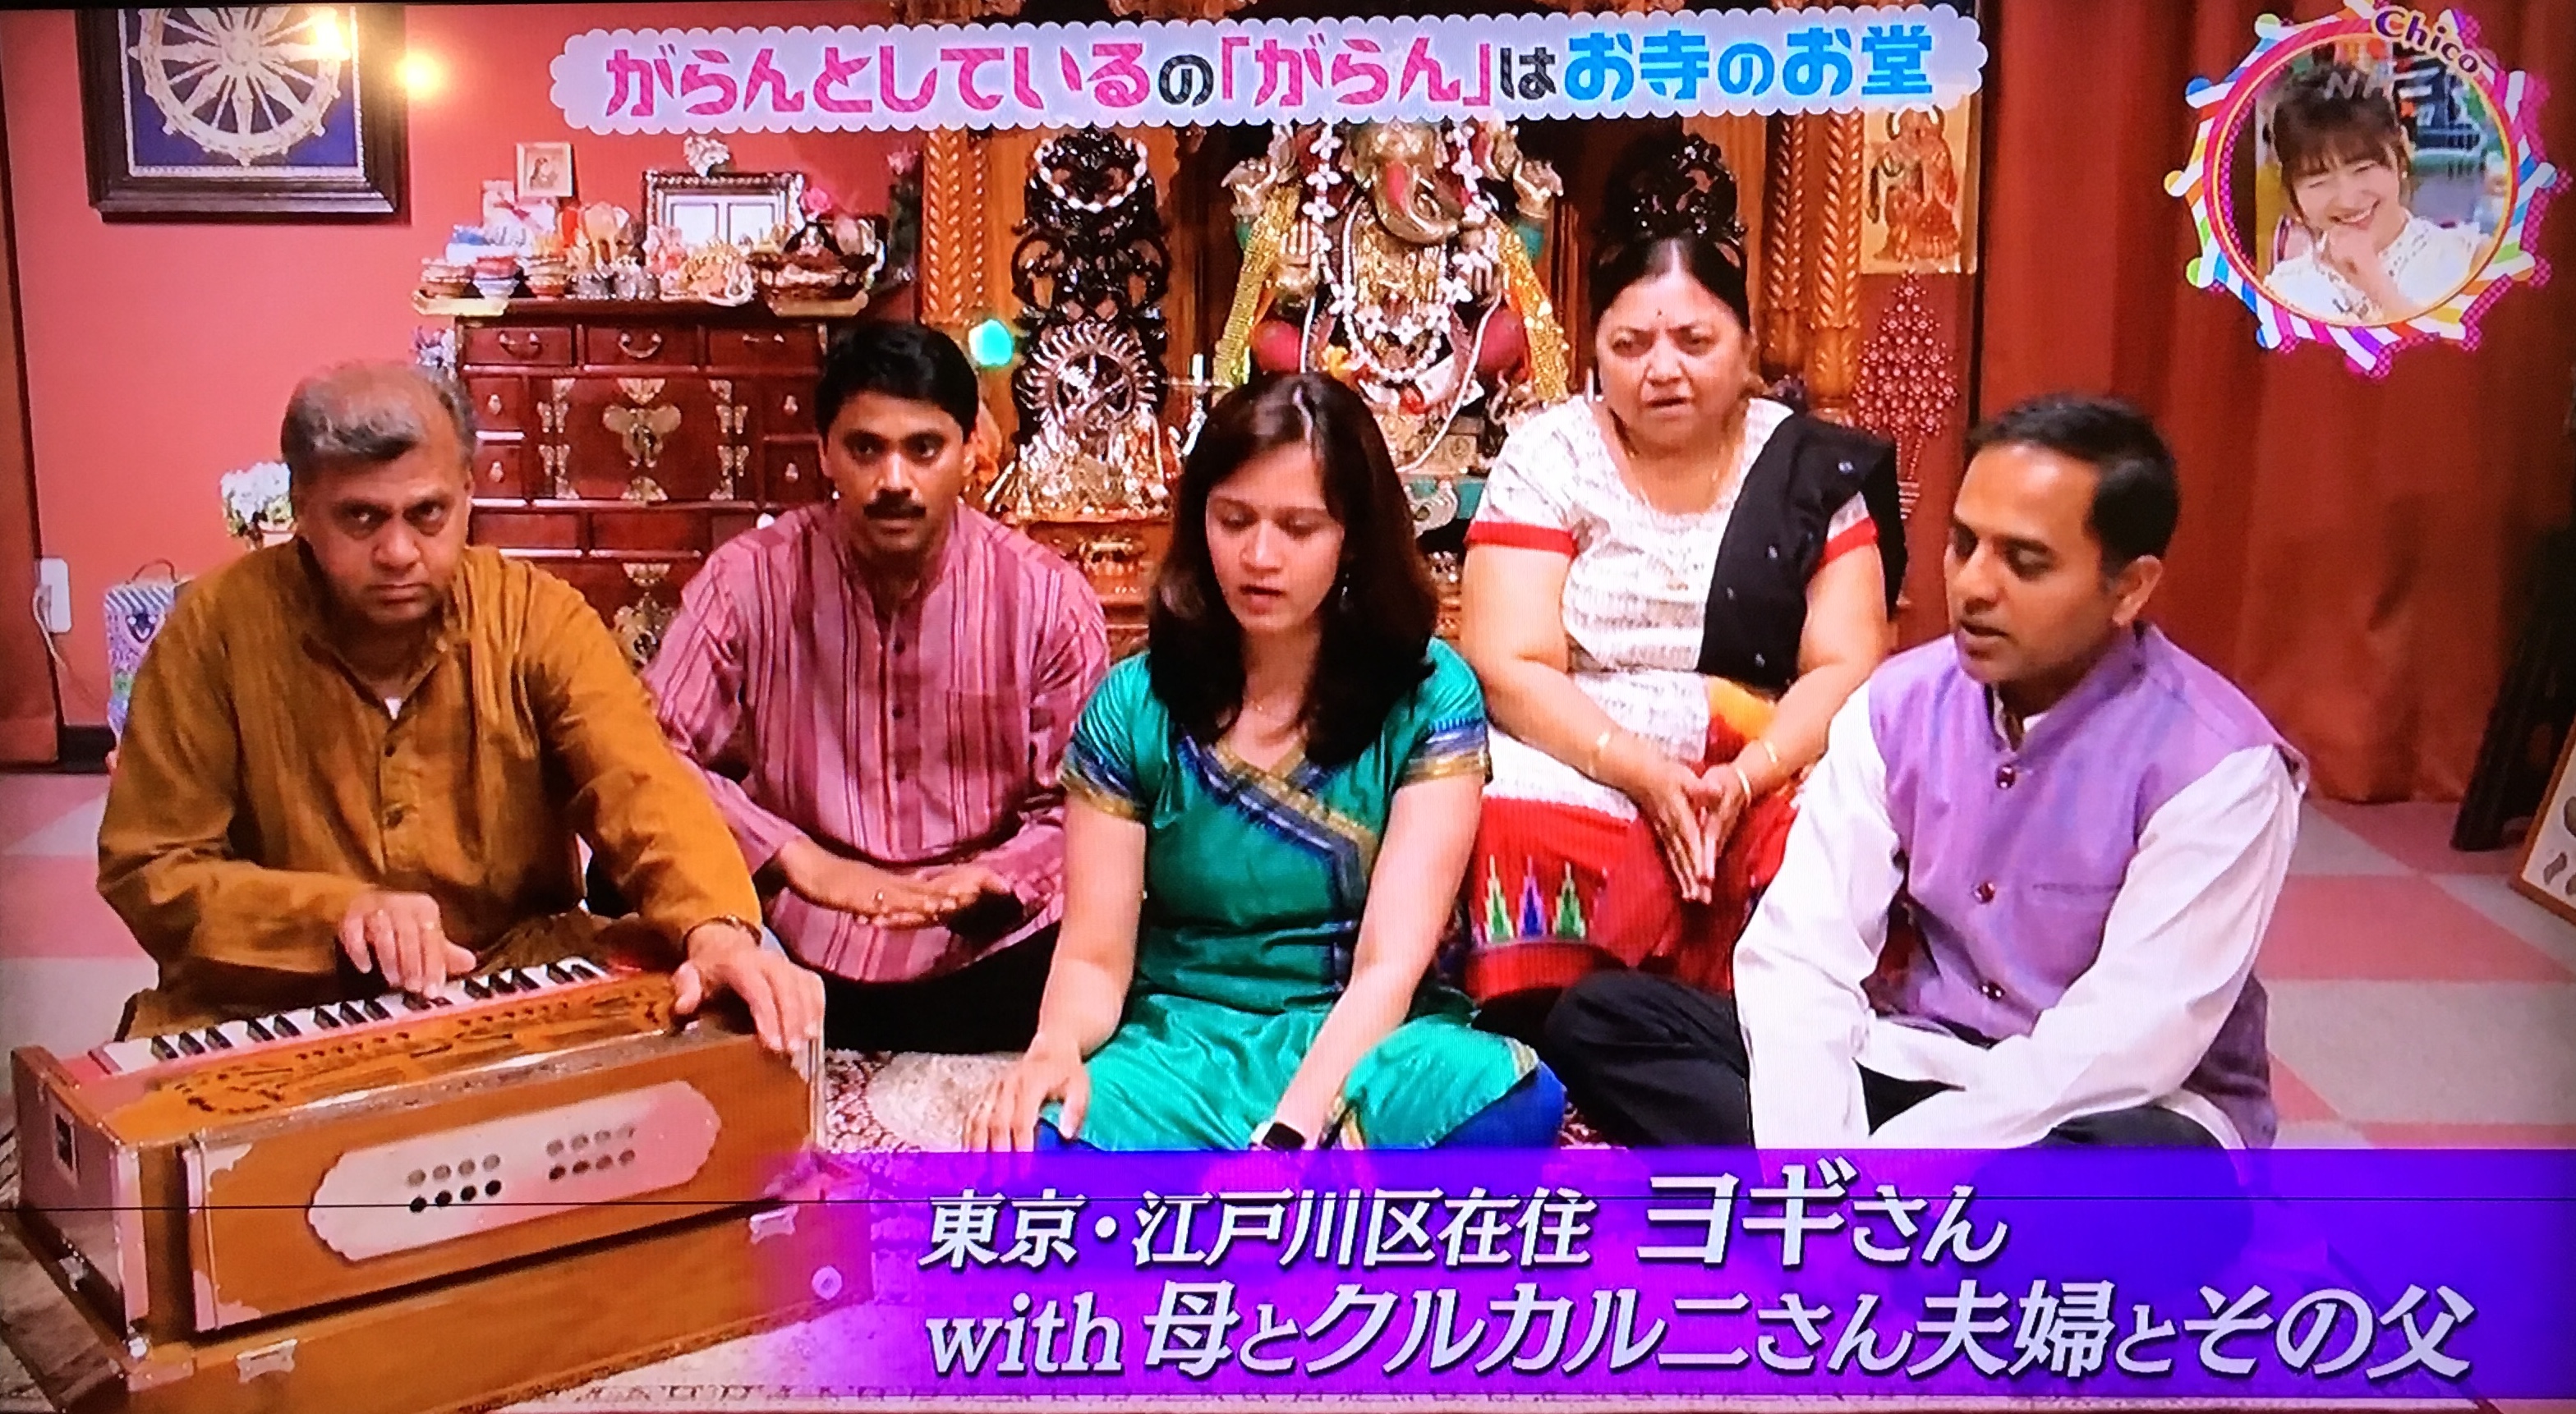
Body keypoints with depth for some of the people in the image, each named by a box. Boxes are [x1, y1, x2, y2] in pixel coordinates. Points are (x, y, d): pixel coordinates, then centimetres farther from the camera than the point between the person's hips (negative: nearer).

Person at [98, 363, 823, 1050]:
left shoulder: (536, 617, -7)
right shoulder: (219, 624, -9)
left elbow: (641, 789, -19)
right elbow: (147, 869, -5)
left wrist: (716, 927, -40)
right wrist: (338, 912, -21)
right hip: (282, 1010, 0)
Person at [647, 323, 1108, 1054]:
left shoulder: (1047, 598, -2)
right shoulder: (748, 580, -1)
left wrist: (987, 881, -20)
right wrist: (799, 860, -17)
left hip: (989, 958, 1)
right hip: (796, 958, -1)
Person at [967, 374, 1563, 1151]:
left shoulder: (1430, 699, -3)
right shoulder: (1134, 708, 1)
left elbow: (1390, 962, -12)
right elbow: (1095, 957, -1)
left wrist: (1289, 1129, -28)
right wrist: (1054, 1049, -25)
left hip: (1366, 1048, 0)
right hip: (1180, 1048, 0)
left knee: (1520, 1101, -35)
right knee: (1024, 1142, -34)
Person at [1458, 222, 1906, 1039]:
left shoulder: (1816, 470, 6)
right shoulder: (1547, 458, 3)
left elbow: (1846, 669, 0)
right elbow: (1509, 668, -6)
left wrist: (1746, 776, -18)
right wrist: (1641, 772, -19)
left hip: (1769, 777, 1)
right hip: (1582, 771, -1)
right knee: (1525, 839, -32)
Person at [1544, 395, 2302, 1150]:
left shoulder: (2217, 766, -16)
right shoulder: (1899, 703, -3)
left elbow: (2125, 1048, -24)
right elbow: (1799, 951, -10)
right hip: (1918, 1069, 4)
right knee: (1602, 1017, -15)